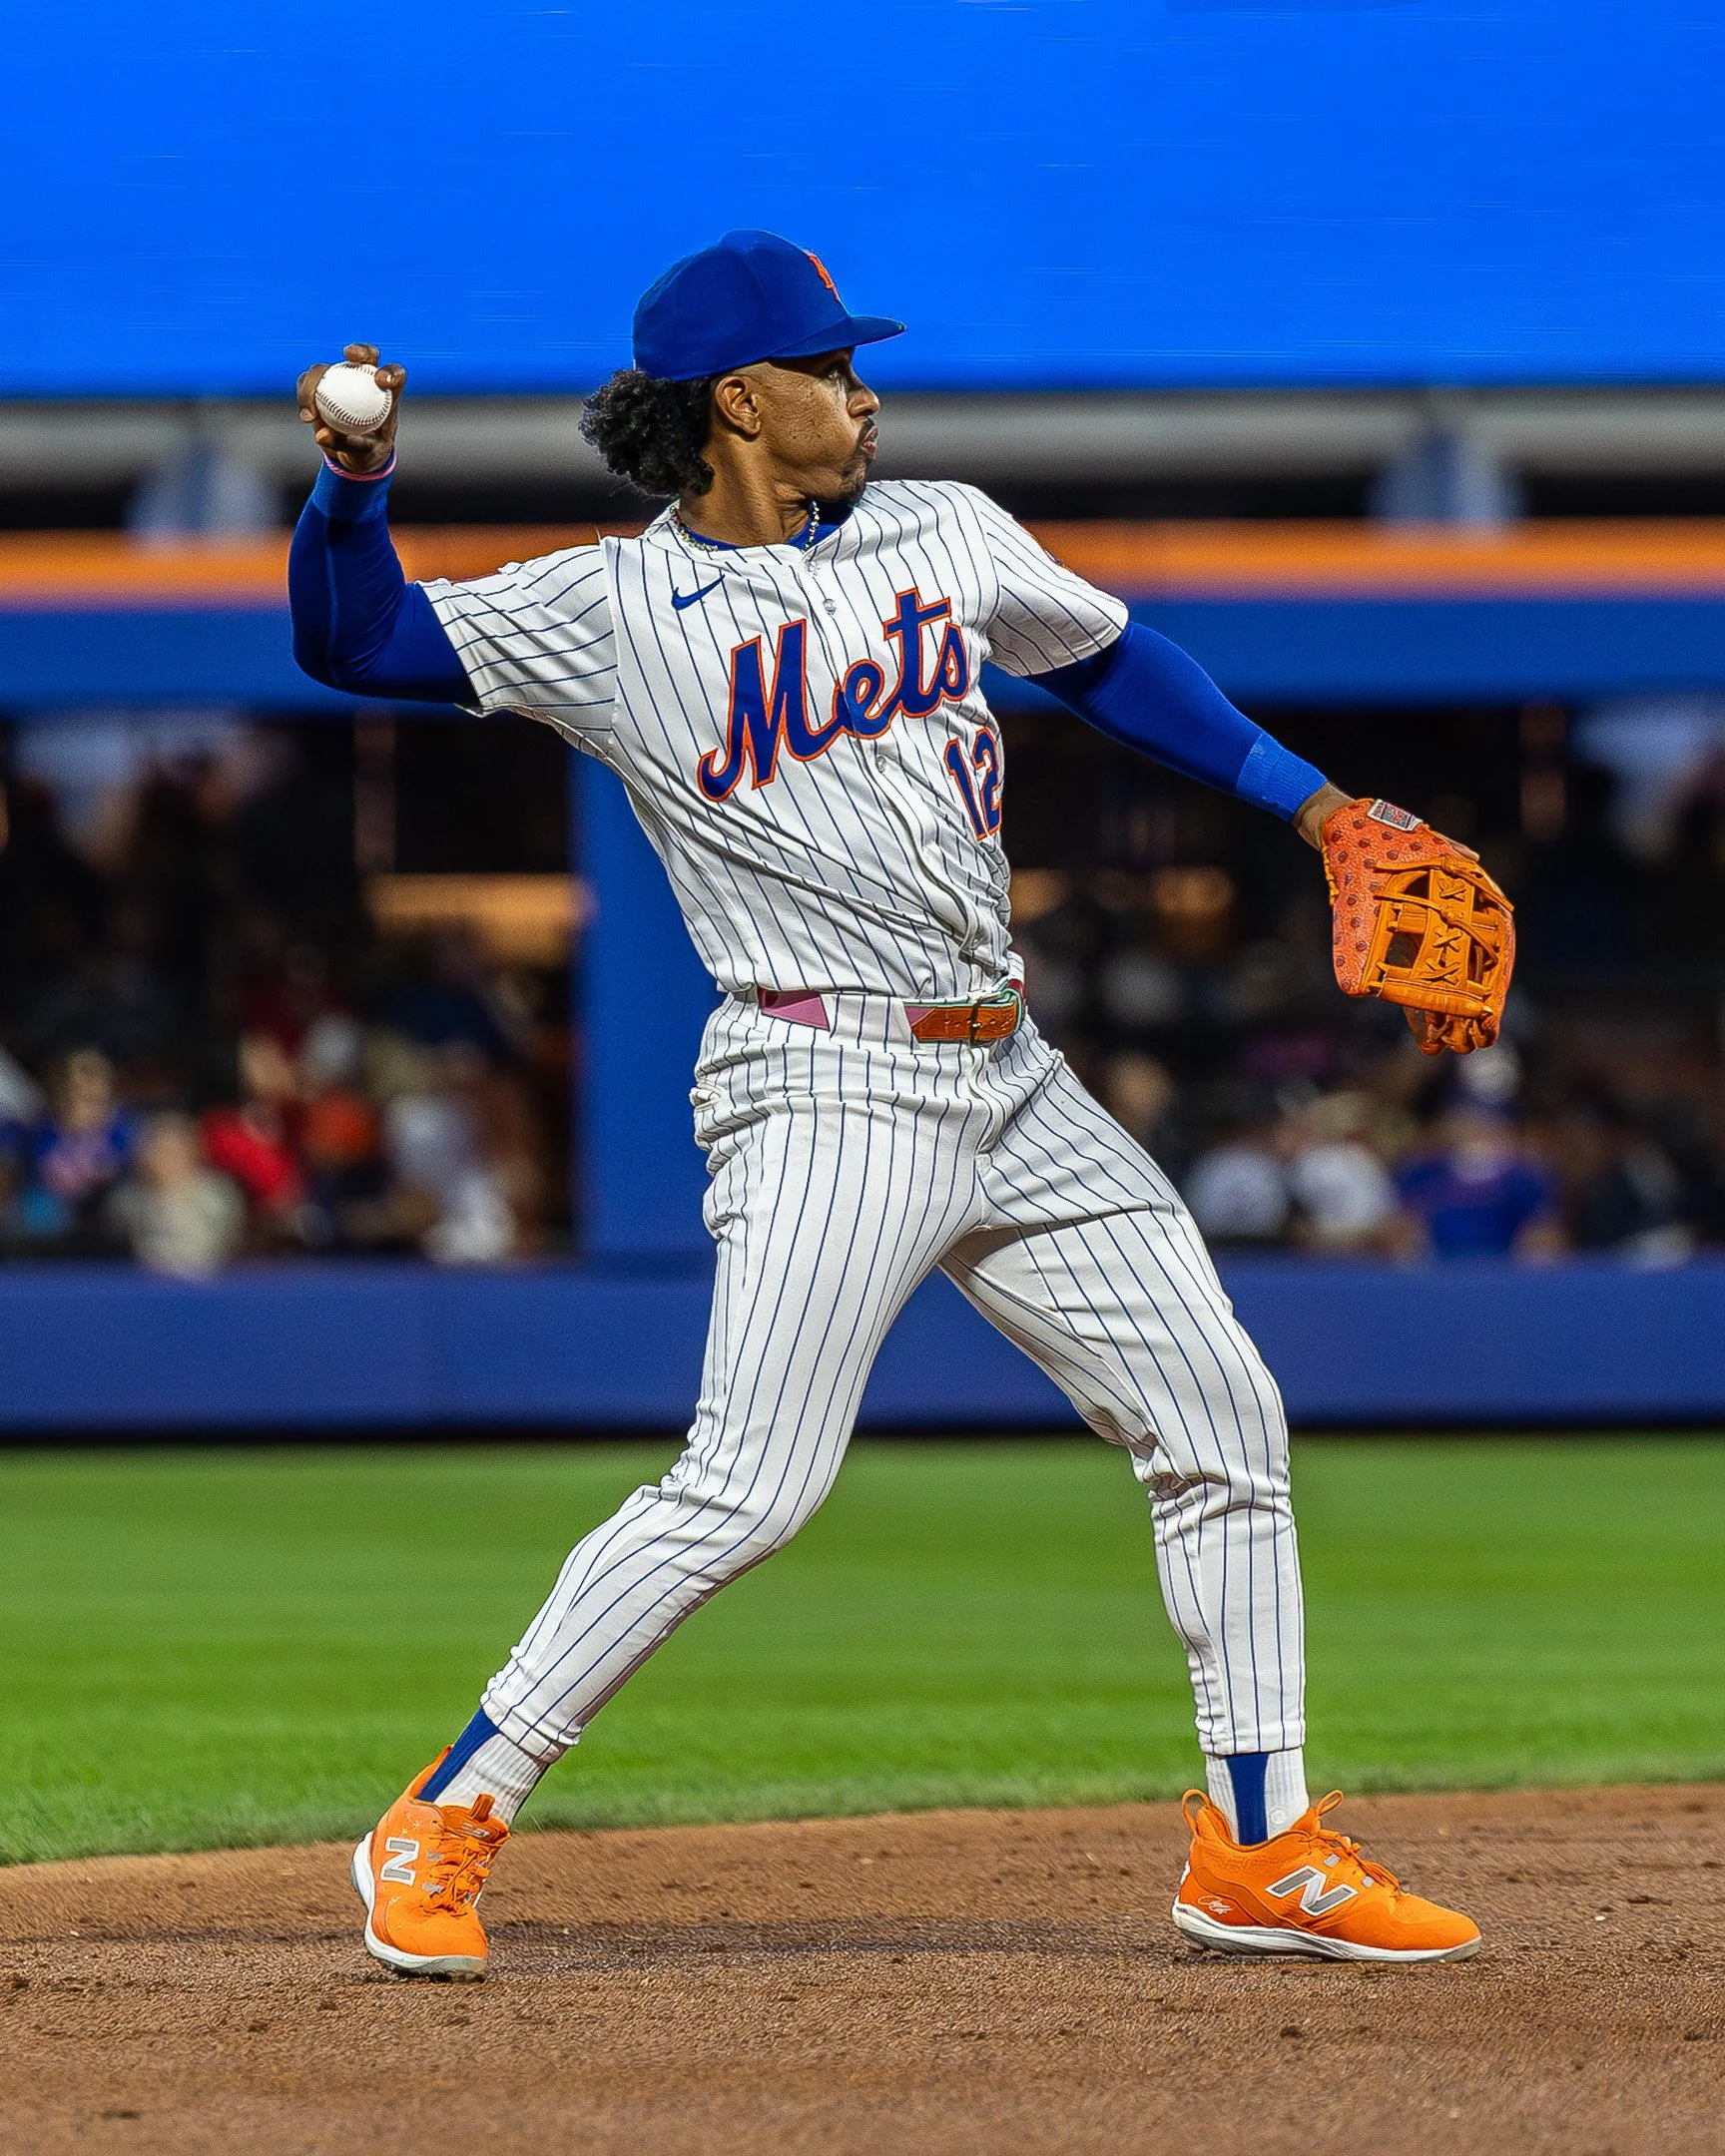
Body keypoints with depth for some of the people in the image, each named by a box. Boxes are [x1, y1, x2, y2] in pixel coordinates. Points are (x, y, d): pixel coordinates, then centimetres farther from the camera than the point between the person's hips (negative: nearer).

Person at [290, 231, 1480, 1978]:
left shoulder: (946, 536, 11)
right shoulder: (612, 609, -3)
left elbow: (1106, 656, 26)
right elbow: (353, 640, -6)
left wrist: (1307, 801, 21)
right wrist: (354, 486, -25)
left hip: (1010, 1085, 7)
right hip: (830, 1093, -6)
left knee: (1221, 1423, 7)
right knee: (748, 1488, -19)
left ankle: (1259, 1852, 17)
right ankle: (444, 1824, -10)